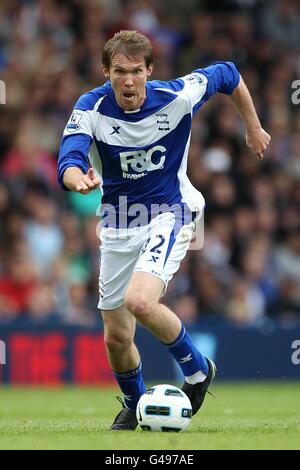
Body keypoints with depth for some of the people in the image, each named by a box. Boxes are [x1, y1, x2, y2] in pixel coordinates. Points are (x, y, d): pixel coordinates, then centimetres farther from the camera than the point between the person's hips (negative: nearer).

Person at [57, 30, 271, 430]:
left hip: (170, 213, -3)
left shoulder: (178, 97, -17)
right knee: (116, 338, 7)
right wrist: (80, 178, -56)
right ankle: (134, 405, 39)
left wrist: (254, 128, 13)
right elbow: (69, 164, -32)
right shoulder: (91, 108, -17)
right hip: (119, 224, 3)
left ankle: (196, 368, -4)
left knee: (139, 301, -30)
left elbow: (228, 74, 2)